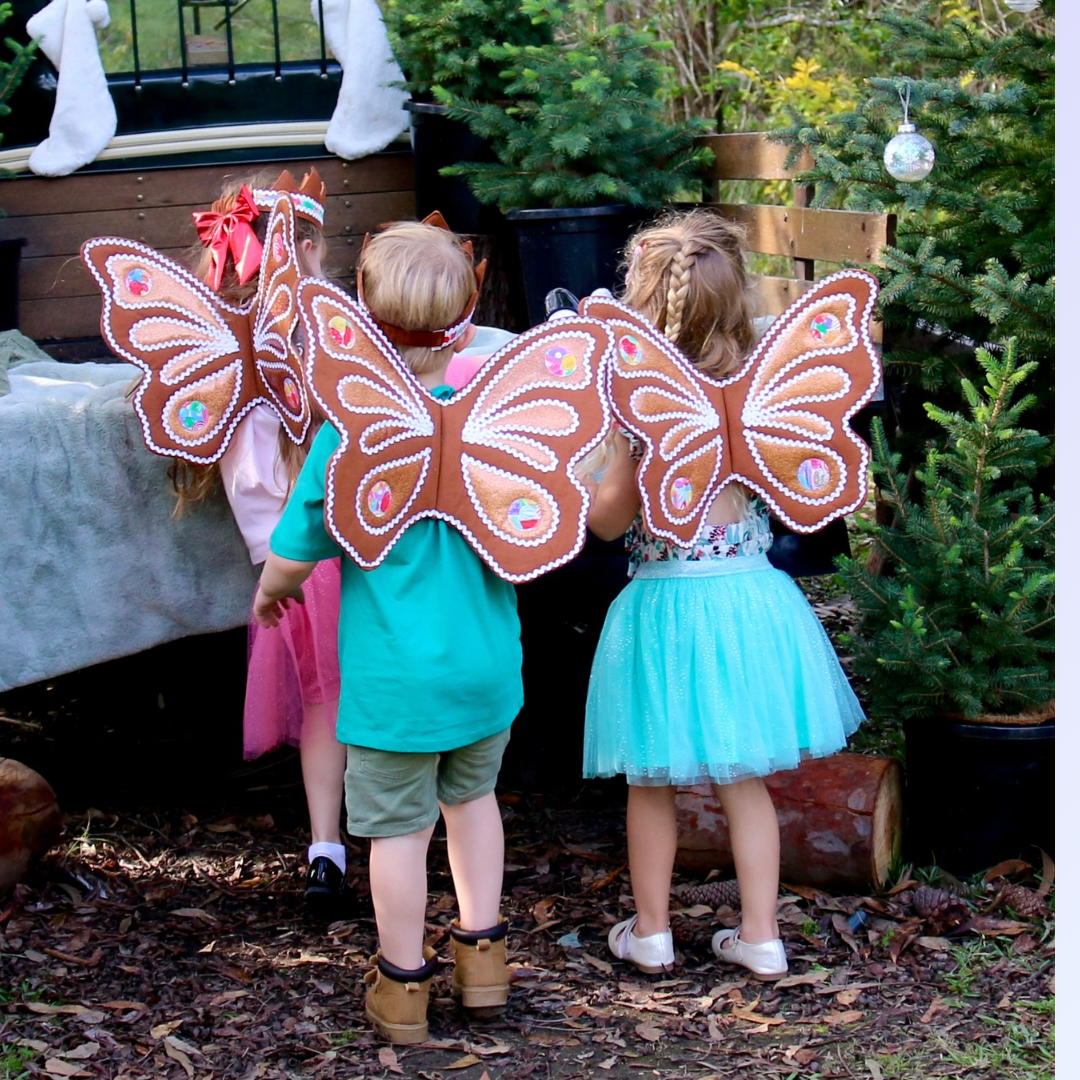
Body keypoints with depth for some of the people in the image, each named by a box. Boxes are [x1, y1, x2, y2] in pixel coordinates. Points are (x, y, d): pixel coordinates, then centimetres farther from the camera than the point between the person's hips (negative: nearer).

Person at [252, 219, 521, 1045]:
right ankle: (483, 958, 35)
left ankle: (404, 986, 24)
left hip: (394, 675, -4)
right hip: (486, 662, 4)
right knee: (473, 796, 24)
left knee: (399, 824, 11)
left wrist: (271, 593, 12)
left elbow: (292, 556, -9)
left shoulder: (349, 436, -18)